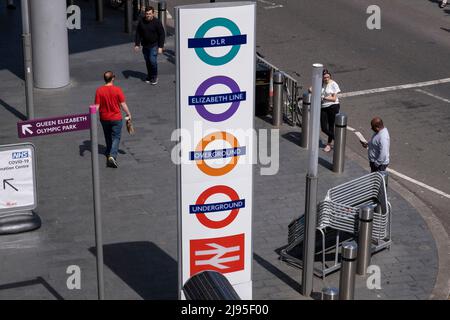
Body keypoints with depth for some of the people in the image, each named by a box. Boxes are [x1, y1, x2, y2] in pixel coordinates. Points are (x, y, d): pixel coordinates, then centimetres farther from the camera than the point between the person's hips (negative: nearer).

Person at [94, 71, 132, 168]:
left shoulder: (99, 90, -10)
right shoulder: (117, 90, -16)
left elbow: (97, 106, -8)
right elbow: (123, 104, -11)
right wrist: (128, 114, 5)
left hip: (104, 118, 3)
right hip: (116, 118, -3)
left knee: (108, 137, 23)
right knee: (116, 138, 3)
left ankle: (109, 153, 40)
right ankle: (112, 156, -15)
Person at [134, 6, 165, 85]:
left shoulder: (157, 22, -13)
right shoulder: (141, 21, -2)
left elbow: (162, 34, -9)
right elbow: (138, 33, 7)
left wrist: (160, 47, -13)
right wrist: (137, 44, 3)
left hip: (154, 45, -4)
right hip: (145, 45, 4)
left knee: (153, 60, -12)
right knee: (147, 61, 11)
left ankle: (154, 77, 5)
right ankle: (149, 76, 26)